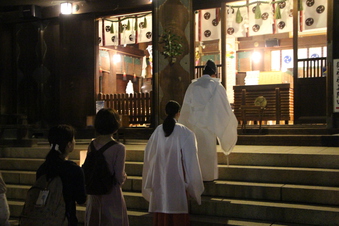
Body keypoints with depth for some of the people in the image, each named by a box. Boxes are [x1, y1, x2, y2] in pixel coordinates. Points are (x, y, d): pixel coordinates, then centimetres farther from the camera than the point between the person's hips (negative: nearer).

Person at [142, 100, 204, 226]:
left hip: (160, 175, 3)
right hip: (176, 175, -3)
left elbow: (149, 153, 4)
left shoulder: (158, 130, -2)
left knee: (161, 204, 10)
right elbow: (189, 156, -6)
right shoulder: (183, 132, -9)